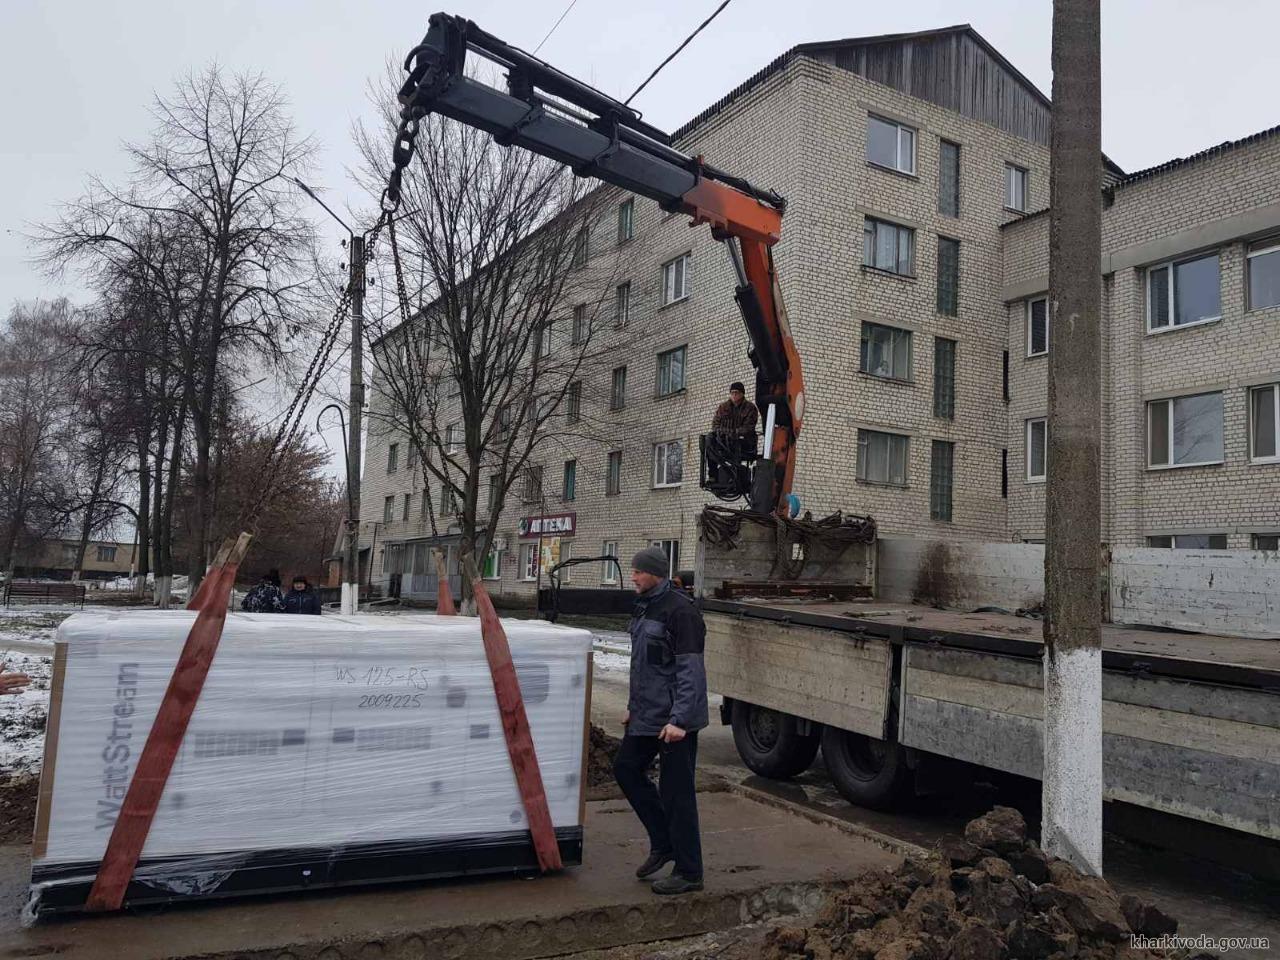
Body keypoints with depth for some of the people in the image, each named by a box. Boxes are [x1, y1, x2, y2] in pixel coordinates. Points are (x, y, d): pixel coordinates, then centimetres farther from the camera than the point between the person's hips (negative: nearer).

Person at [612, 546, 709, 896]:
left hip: (674, 721, -10)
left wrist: (679, 719, -25)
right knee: (626, 768, 15)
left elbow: (690, 671, -21)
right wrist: (634, 708, 23)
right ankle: (663, 844, 28)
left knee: (676, 793, -1)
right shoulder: (644, 608, 12)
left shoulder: (679, 611, -18)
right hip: (646, 717, 10)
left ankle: (689, 873, 13)